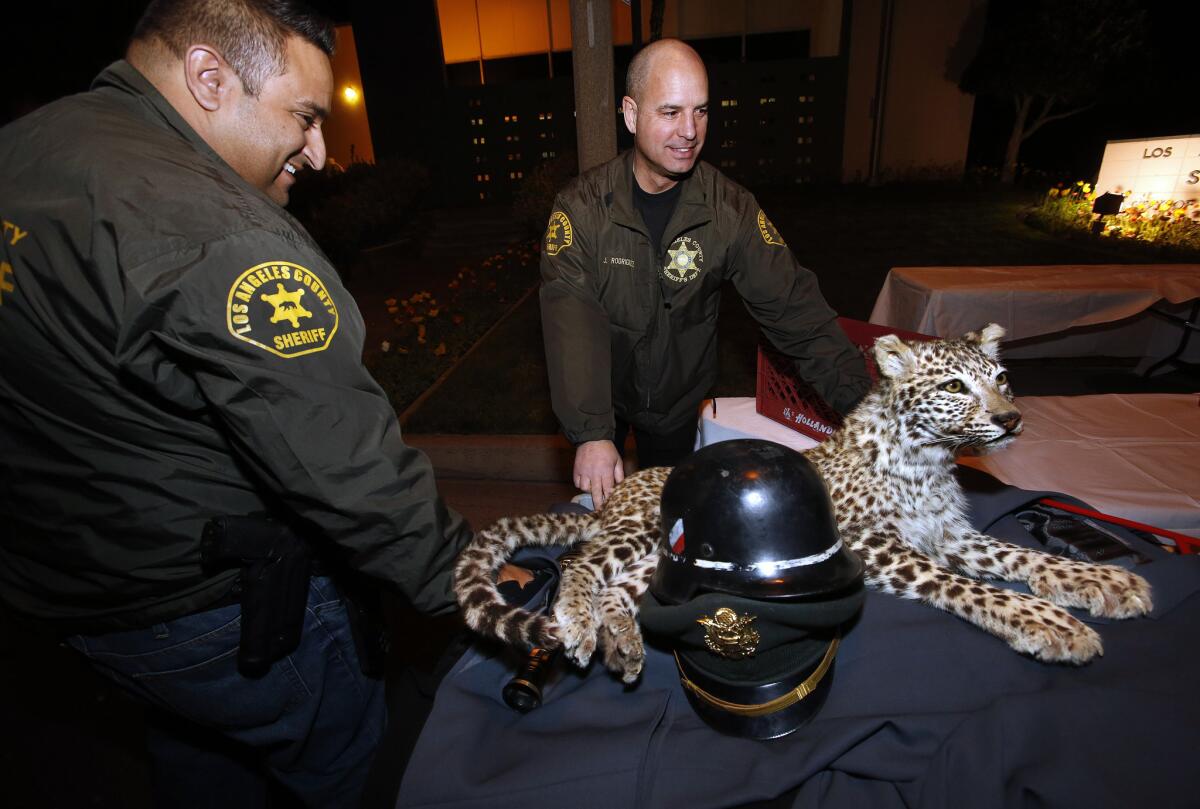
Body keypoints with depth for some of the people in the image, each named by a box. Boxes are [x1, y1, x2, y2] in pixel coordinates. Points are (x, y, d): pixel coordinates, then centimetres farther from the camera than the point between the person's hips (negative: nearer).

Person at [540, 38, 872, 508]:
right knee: (599, 508, 20)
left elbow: (792, 305, -17)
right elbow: (572, 321, -29)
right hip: (601, 397, -1)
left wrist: (865, 404, -26)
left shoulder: (731, 208, -14)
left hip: (679, 400, 1)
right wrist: (591, 434, -39)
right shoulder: (582, 206, -19)